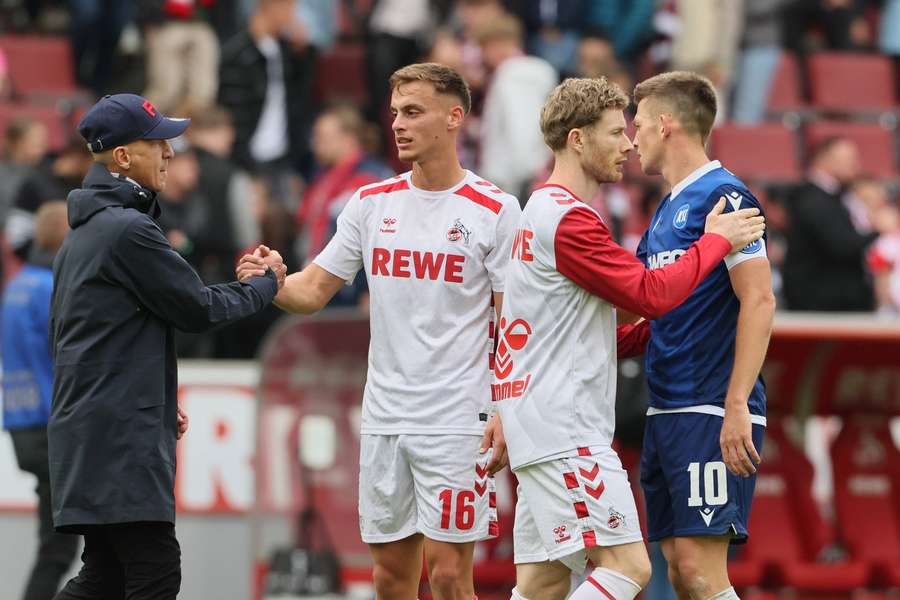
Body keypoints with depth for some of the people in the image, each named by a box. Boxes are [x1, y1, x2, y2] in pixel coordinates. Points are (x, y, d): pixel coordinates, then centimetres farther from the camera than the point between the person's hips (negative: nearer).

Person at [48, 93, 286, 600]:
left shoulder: (84, 232, 18)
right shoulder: (129, 230, -13)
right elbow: (197, 308, -8)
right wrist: (267, 284, 9)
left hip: (85, 435, 10)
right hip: (120, 439, -10)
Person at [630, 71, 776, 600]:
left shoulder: (724, 195, -9)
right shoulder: (670, 208, 19)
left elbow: (759, 301, -17)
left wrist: (737, 406, -22)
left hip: (711, 412, -9)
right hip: (667, 412, 9)